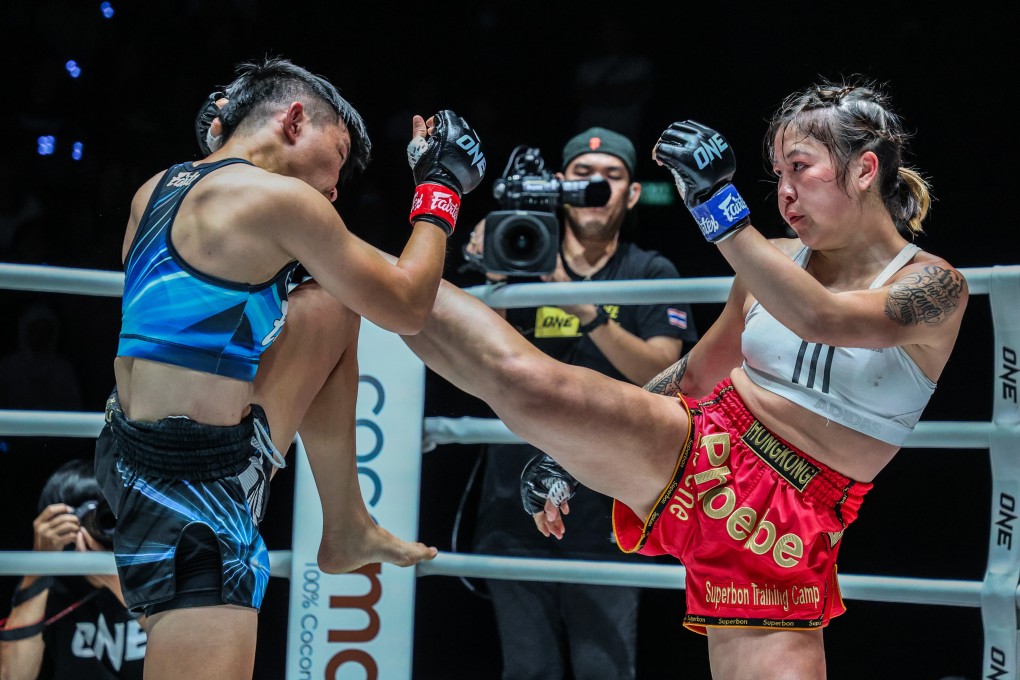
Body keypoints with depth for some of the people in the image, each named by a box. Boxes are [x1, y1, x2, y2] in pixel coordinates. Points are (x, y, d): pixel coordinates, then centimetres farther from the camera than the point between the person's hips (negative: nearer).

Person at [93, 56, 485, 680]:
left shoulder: (156, 190, 10)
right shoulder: (281, 200, -13)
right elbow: (406, 310, -2)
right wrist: (439, 189, 10)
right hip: (196, 488, -9)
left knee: (335, 305, 19)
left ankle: (347, 529, 26)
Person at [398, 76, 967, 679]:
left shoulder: (935, 286, -6)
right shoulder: (776, 262, 9)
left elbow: (821, 320, -26)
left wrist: (718, 203, -34)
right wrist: (576, 453, 21)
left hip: (782, 539, -2)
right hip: (695, 455, 2)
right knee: (527, 381, -20)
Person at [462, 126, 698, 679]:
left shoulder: (653, 275, 6)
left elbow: (660, 371, -9)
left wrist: (586, 312, -23)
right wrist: (490, 276, -21)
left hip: (605, 513, -1)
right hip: (519, 504, 2)